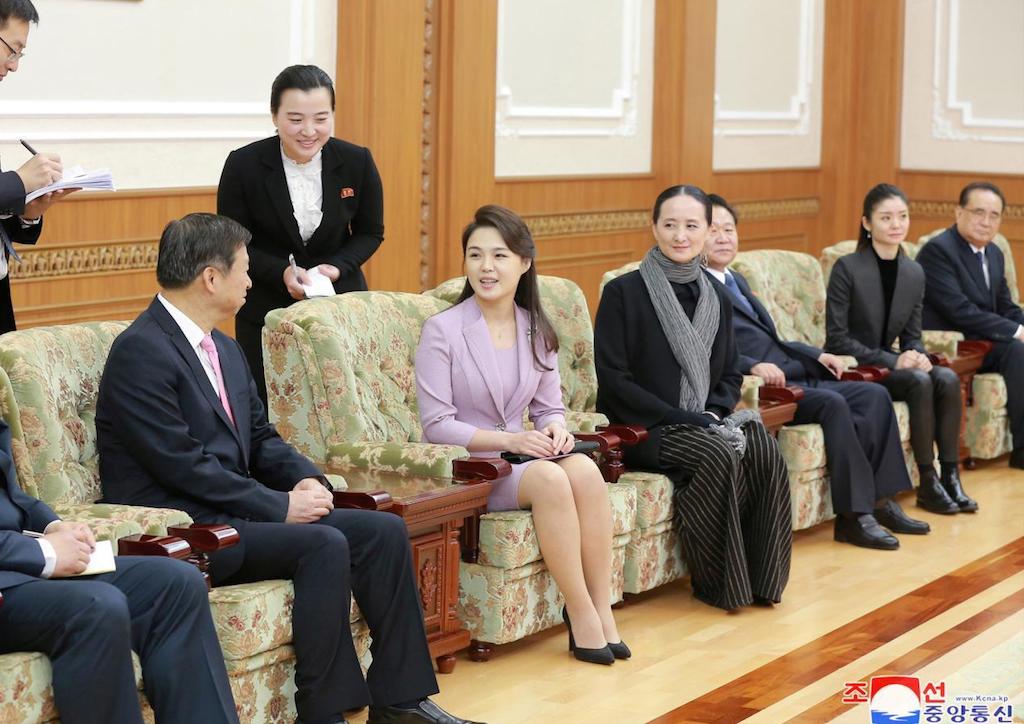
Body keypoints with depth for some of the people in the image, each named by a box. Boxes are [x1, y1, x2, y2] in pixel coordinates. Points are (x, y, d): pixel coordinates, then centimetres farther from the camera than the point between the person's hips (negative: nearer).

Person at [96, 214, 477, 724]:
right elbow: (185, 466, -20)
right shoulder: (141, 352, -15)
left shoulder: (225, 350, 15)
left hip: (230, 511, 9)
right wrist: (282, 506, -16)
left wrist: (306, 480, -3)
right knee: (324, 544, -28)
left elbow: (260, 437, 18)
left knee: (384, 531, -4)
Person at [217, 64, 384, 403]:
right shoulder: (243, 166, -12)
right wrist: (281, 272, -20)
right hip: (265, 308, -1)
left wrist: (337, 267, -14)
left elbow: (370, 233, 5)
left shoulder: (357, 162, -8)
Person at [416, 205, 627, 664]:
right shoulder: (442, 330, -9)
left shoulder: (536, 330, 8)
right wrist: (508, 440, -22)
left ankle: (602, 610, -24)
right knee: (550, 478, -32)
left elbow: (550, 407, 13)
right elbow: (437, 425, -12)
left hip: (519, 454, 5)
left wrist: (555, 428, -12)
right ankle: (581, 617, -24)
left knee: (585, 469, -28)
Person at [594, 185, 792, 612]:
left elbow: (730, 373, 17)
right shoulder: (624, 292, -6)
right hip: (642, 428, -5)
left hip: (703, 421, 5)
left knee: (766, 454, -24)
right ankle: (718, 583, -17)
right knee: (718, 457, -32)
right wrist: (680, 417, -17)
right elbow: (613, 378, -11)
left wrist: (715, 412, -6)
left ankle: (760, 577, -12)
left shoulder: (715, 297, 12)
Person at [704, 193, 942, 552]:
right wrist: (754, 366, -30)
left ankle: (880, 500, -9)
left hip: (796, 378, 9)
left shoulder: (737, 281, 25)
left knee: (875, 395, -7)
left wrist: (817, 356, 14)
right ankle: (854, 515, -23)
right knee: (833, 404, -29)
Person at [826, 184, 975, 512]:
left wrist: (918, 356, -14)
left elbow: (912, 335, 11)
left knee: (947, 378, -21)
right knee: (920, 382, -28)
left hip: (890, 364, 6)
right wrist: (893, 361, -21)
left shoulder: (914, 273, 5)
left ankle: (950, 476, -16)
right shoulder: (847, 269, -12)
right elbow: (837, 339, -14)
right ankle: (928, 483, -19)